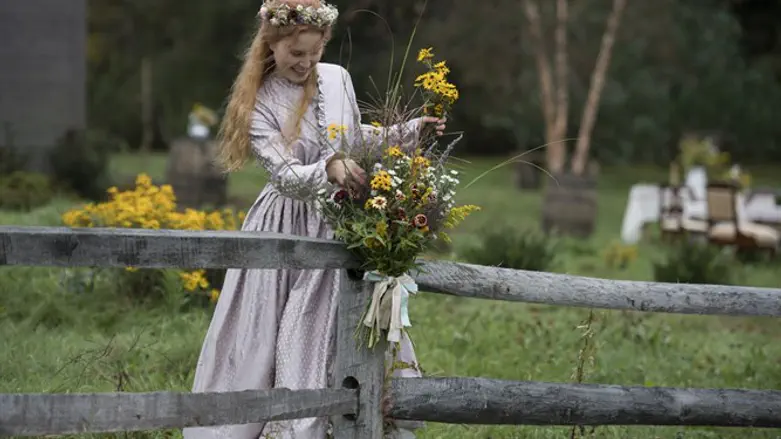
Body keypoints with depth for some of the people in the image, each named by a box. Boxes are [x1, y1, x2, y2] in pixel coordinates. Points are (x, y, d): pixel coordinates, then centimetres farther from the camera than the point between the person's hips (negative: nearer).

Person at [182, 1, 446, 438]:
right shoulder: (259, 103, -9)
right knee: (267, 342, -2)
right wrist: (329, 169, -36)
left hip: (341, 227, 4)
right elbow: (286, 176, -18)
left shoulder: (337, 77, 2)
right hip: (288, 232, -3)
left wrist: (409, 130, 9)